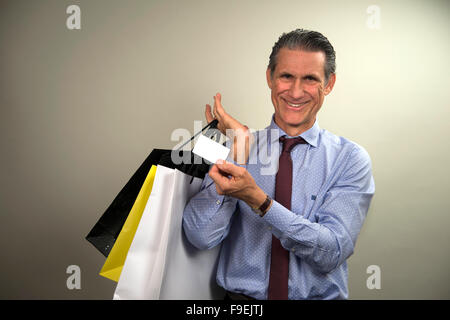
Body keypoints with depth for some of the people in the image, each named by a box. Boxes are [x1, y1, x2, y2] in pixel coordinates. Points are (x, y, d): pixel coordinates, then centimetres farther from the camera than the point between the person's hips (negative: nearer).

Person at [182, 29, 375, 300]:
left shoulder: (350, 158, -2)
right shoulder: (234, 148, 0)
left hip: (318, 294, 0)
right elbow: (201, 236, -10)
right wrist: (238, 152, -16)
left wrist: (259, 200, -21)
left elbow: (333, 252, -11)